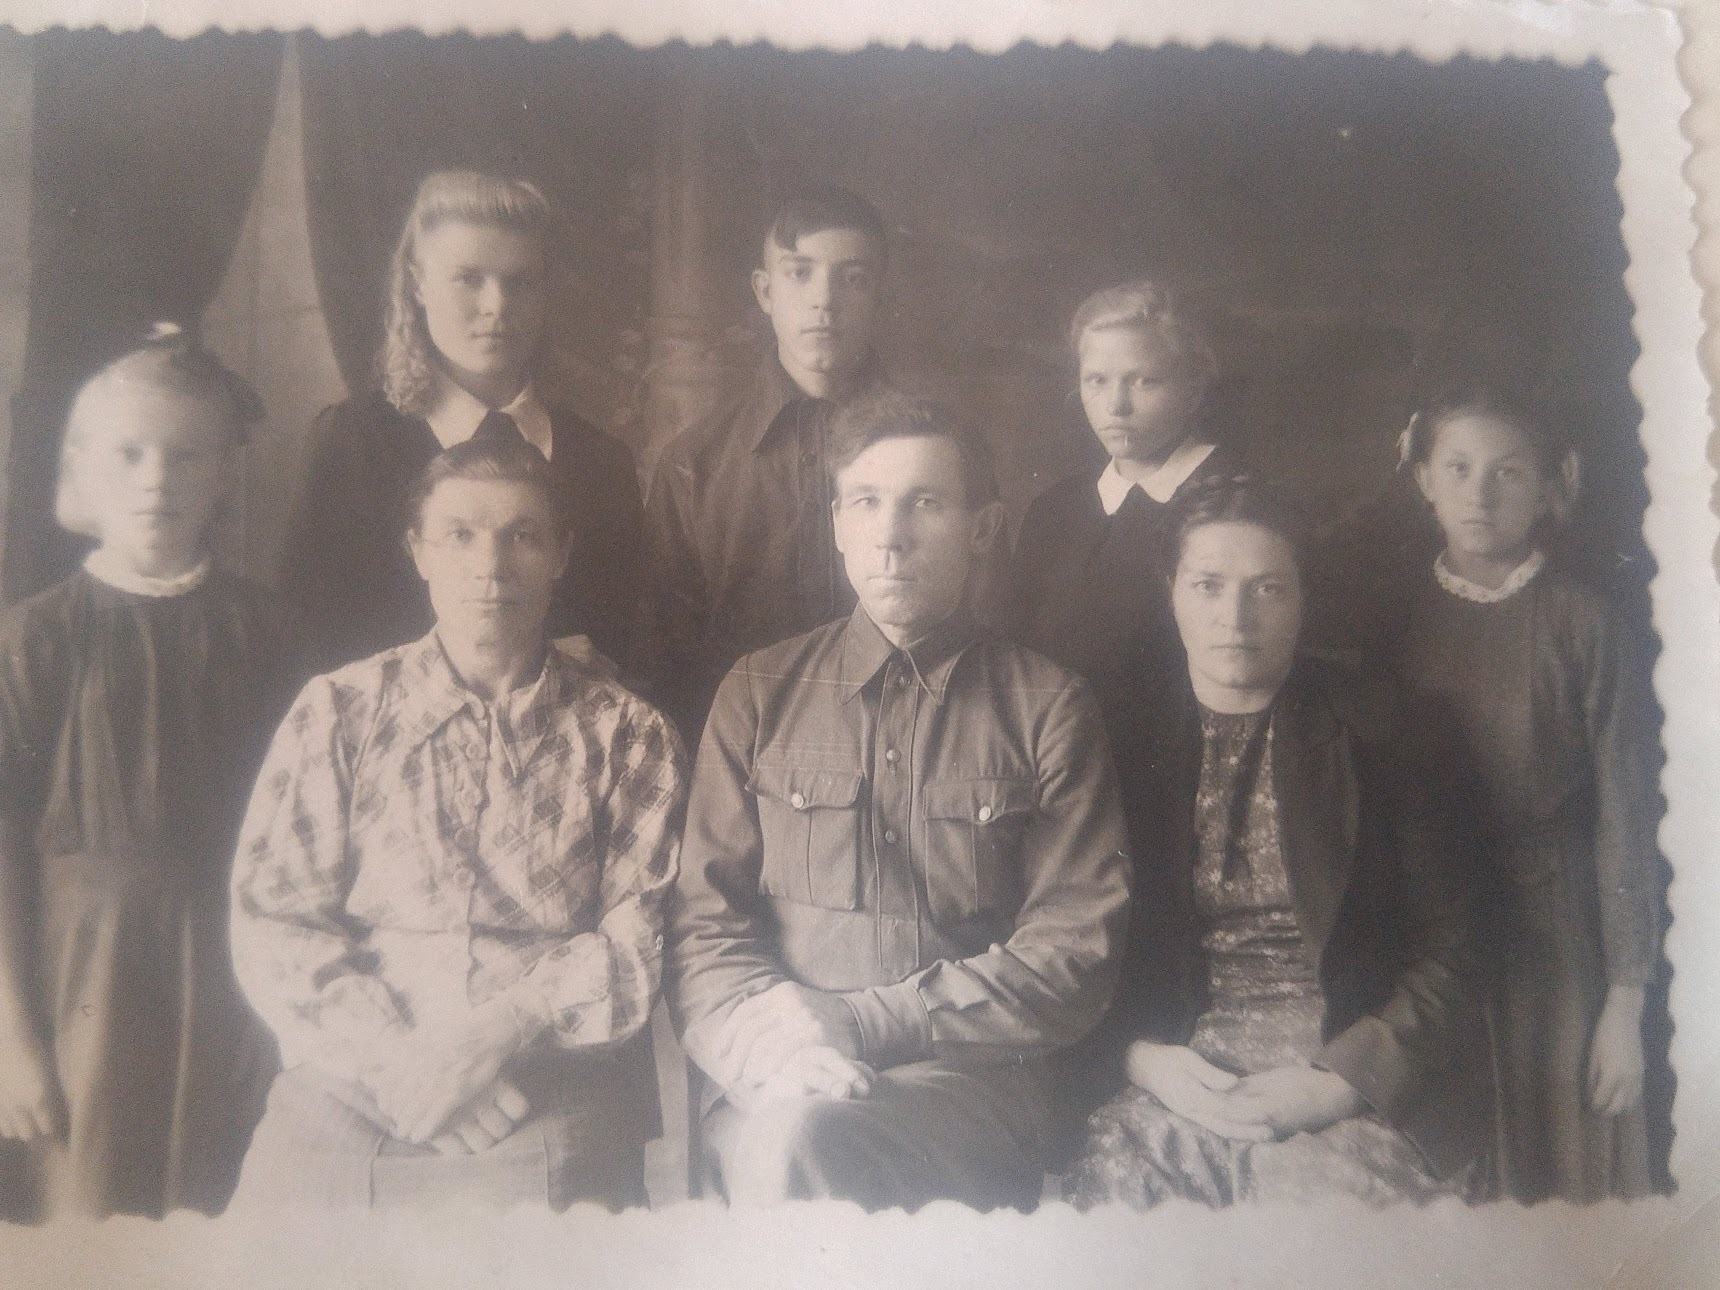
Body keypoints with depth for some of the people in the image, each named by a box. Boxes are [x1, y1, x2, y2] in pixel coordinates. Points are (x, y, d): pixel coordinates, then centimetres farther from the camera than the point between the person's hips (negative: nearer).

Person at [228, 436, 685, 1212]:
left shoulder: (628, 736, 8)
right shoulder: (338, 712, 9)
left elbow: (642, 938, 0)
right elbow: (271, 923, 2)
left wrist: (504, 1028, -14)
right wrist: (397, 1058, -11)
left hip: (553, 1112, -1)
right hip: (345, 1098, 1)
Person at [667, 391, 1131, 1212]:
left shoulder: (1047, 709, 8)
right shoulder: (759, 693, 13)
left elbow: (1075, 951, 0)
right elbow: (702, 925, 7)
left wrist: (856, 1022, -11)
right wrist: (767, 1043, -16)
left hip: (971, 1082, -2)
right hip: (771, 1091, 2)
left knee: (807, 1142, -33)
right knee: (776, 1137, -32)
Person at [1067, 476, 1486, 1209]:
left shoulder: (1372, 737, 5)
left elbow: (1449, 951, 2)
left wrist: (1340, 1080, -10)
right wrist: (1142, 1059, -7)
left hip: (1354, 1091, -1)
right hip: (1172, 1079, 2)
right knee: (1108, 1177, -26)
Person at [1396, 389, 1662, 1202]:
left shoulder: (1581, 625, -7)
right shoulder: (1401, 619, 3)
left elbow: (1625, 820, -7)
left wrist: (1626, 1003, -7)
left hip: (1555, 945, -2)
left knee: (1562, 1167, 8)